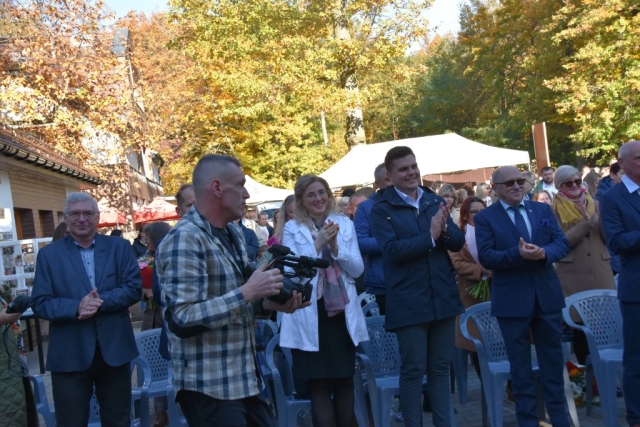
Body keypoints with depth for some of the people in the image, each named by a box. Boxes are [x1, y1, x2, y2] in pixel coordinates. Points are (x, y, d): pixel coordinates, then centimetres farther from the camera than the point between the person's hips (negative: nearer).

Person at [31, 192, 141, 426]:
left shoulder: (119, 247, 5)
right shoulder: (48, 254, 3)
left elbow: (133, 288, -4)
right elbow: (40, 303, -3)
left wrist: (101, 302, -20)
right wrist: (76, 307, -21)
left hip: (114, 351, 1)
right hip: (69, 356, -1)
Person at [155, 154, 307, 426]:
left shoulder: (233, 233, 10)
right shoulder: (184, 240, -18)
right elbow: (181, 320, -25)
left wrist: (267, 303, 0)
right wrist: (246, 293, -25)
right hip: (209, 388, -8)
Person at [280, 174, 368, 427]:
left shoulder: (344, 224, 6)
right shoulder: (292, 229, -1)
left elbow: (357, 269, 1)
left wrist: (335, 246, -13)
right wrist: (318, 244, -18)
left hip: (342, 312, 3)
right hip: (310, 315, -2)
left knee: (345, 380, 11)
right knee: (318, 383, 2)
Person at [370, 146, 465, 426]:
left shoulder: (435, 200, 9)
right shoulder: (382, 209, -7)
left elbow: (458, 242, 5)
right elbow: (392, 250, -18)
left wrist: (444, 229, -15)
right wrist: (430, 236, -21)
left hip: (443, 296, 5)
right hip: (409, 301, -5)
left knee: (441, 367, 14)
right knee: (413, 370, 4)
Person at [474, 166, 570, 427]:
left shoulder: (543, 210, 8)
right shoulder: (485, 218, -3)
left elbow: (562, 244, 2)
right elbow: (486, 258, -12)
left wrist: (544, 253, -18)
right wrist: (518, 254, -26)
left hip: (548, 295, 4)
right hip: (512, 301, -3)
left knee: (553, 360, 15)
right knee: (520, 365, 8)